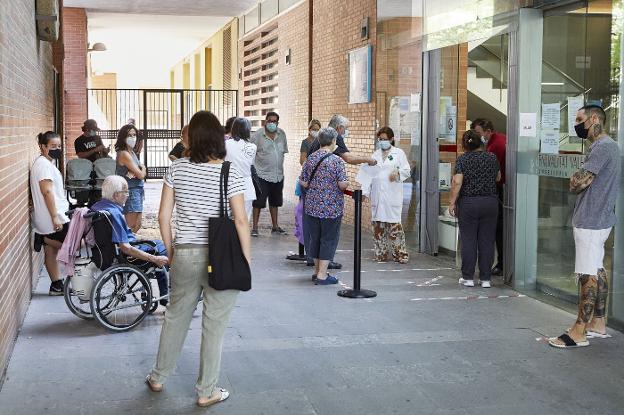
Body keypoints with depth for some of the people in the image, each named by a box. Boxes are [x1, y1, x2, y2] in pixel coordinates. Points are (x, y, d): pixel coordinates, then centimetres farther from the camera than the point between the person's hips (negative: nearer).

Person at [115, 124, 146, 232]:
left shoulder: (132, 152, 13)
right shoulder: (124, 154, -16)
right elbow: (141, 175, -16)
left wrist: (134, 173, -8)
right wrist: (143, 169, 4)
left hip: (138, 190, 9)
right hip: (131, 192, -9)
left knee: (137, 225, 15)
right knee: (132, 227, -5)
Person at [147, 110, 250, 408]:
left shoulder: (177, 169, -1)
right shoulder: (230, 174, -10)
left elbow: (164, 216, 2)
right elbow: (241, 221, -13)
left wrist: (170, 250, 14)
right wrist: (247, 261, -4)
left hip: (184, 254, 3)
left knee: (175, 316, 21)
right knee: (214, 325, 8)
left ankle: (158, 377, 36)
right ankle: (206, 391, 18)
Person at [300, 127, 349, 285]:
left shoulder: (311, 158, 2)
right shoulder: (337, 160, -13)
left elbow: (303, 182, 3)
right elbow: (343, 184, -17)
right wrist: (347, 183, 5)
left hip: (312, 205, 5)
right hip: (332, 207, -5)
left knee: (315, 238, 16)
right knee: (329, 239, 4)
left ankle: (317, 270, 27)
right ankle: (322, 274, 4)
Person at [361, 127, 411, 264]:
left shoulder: (399, 153, 5)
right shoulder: (375, 155, 16)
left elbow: (407, 171, 2)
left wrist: (397, 172, -20)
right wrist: (364, 191, 4)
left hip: (392, 195, -4)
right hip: (377, 195, 4)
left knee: (394, 224, -8)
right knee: (378, 224, 5)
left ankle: (400, 253, 0)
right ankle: (381, 254, 13)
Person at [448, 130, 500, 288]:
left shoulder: (462, 159, -4)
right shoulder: (492, 158, 4)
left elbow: (457, 182, -12)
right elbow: (498, 178, 17)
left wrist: (452, 202, -6)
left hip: (468, 204, -2)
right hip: (490, 203, 2)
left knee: (468, 240, 4)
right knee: (487, 241, 5)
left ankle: (468, 277, 8)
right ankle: (486, 278, 8)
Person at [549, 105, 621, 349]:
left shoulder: (602, 146, -17)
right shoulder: (605, 146, 17)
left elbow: (578, 182, -22)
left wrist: (574, 180, -1)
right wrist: (579, 181, 0)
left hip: (591, 222, -11)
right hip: (598, 220, 11)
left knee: (588, 276, -8)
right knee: (598, 270, 15)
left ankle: (579, 333, -5)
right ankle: (598, 324, 24)